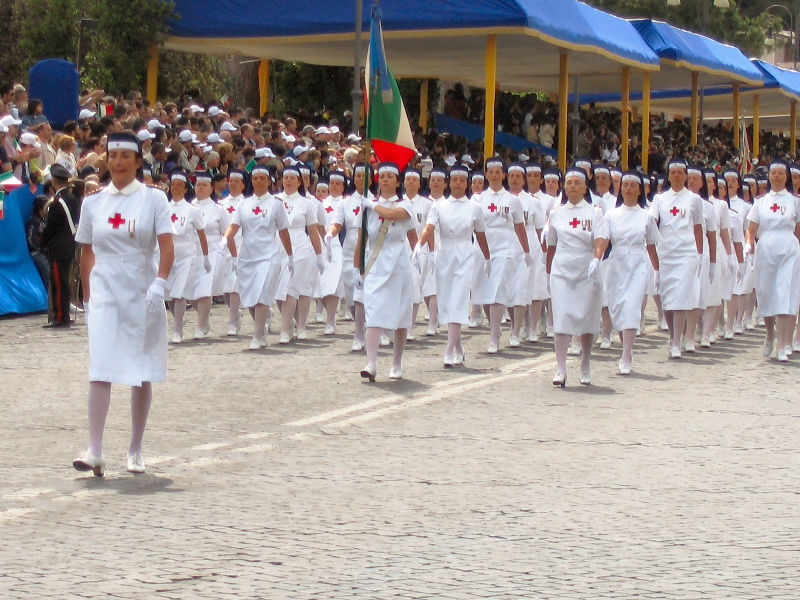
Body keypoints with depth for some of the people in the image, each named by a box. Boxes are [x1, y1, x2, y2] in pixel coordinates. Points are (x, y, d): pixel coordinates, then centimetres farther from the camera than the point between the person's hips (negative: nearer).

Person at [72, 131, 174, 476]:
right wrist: (87, 298, 9)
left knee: (143, 375, 6)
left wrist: (160, 284, -22)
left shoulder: (153, 199, 0)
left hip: (142, 294, -1)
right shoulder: (93, 203, 7)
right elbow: (87, 254, 12)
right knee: (100, 371, -10)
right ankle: (94, 452, -14)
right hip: (105, 292, 1)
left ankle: (135, 451, 17)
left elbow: (167, 246, -8)